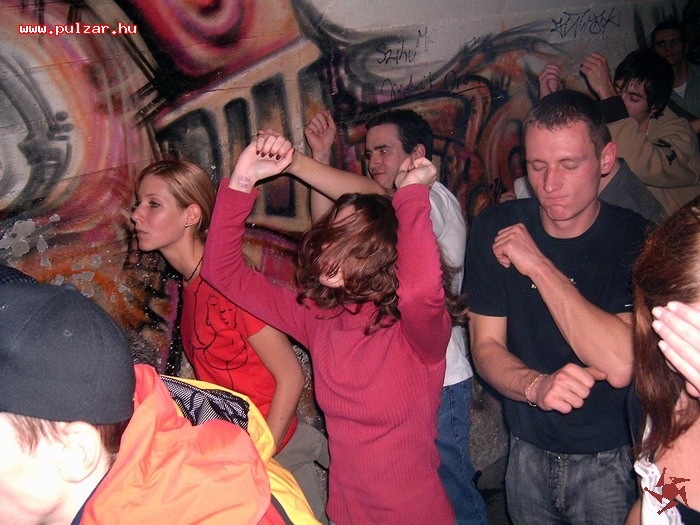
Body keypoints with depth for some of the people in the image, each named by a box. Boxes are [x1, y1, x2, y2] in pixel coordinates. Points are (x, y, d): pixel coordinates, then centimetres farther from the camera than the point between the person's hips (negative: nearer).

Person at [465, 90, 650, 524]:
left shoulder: (637, 240, -17)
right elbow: (486, 346, -8)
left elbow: (621, 365, -29)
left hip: (613, 460, -3)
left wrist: (537, 263, -27)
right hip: (528, 451, 3)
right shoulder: (496, 228, -8)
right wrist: (535, 386, -30)